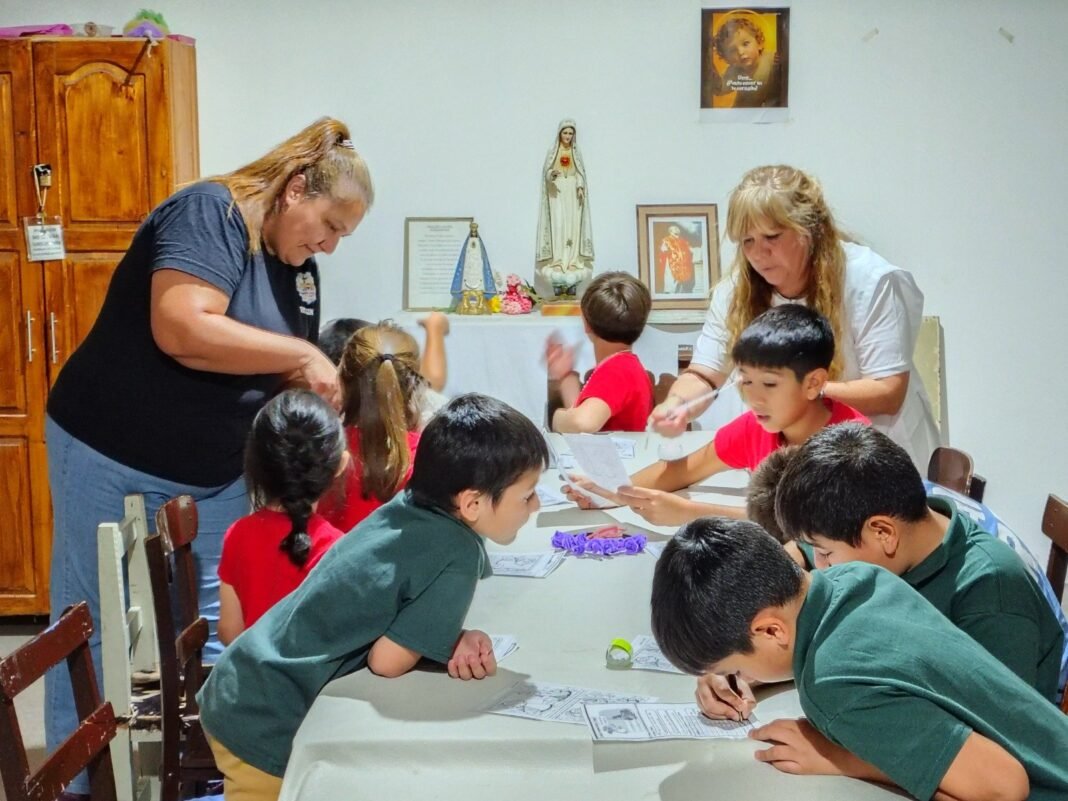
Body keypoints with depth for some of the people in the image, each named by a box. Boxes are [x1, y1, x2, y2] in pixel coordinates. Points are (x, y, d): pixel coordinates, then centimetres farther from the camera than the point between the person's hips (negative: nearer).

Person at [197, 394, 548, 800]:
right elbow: (387, 659, -20)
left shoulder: (412, 506, -2)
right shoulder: (457, 556, -23)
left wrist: (458, 639, -11)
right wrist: (461, 641, -4)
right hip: (269, 730, -8)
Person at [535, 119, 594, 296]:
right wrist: (552, 174, -23)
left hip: (573, 195, 1)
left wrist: (580, 187, -12)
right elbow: (546, 173, 0)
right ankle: (557, 280, -11)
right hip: (557, 194, -1)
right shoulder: (552, 152, 6)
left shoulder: (577, 153, 11)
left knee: (573, 230, -6)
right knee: (557, 229, -10)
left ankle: (572, 281, -7)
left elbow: (581, 174, 7)